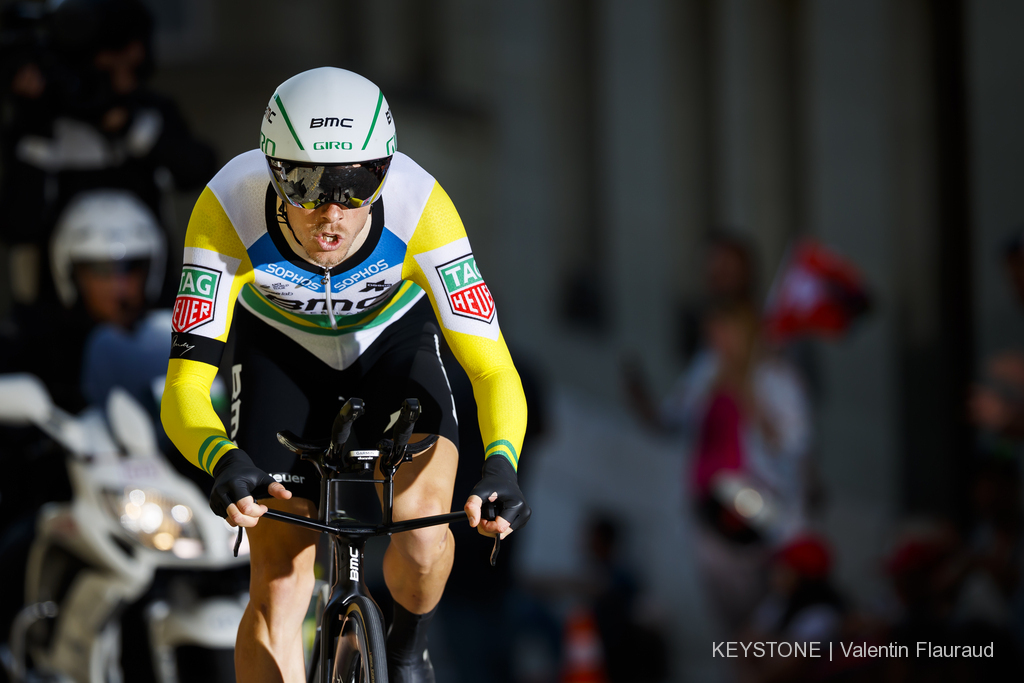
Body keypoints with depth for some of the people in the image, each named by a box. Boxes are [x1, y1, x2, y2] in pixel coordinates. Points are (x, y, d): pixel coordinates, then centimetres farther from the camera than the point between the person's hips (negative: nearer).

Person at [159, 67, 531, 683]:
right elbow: (185, 387, -37)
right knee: (278, 588, -10)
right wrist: (224, 464, -58)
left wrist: (501, 465, -54)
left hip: (393, 337, 0)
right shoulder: (228, 209, -37)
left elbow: (492, 368, -34)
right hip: (281, 348, 0)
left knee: (422, 533, -23)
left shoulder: (420, 207, -36)